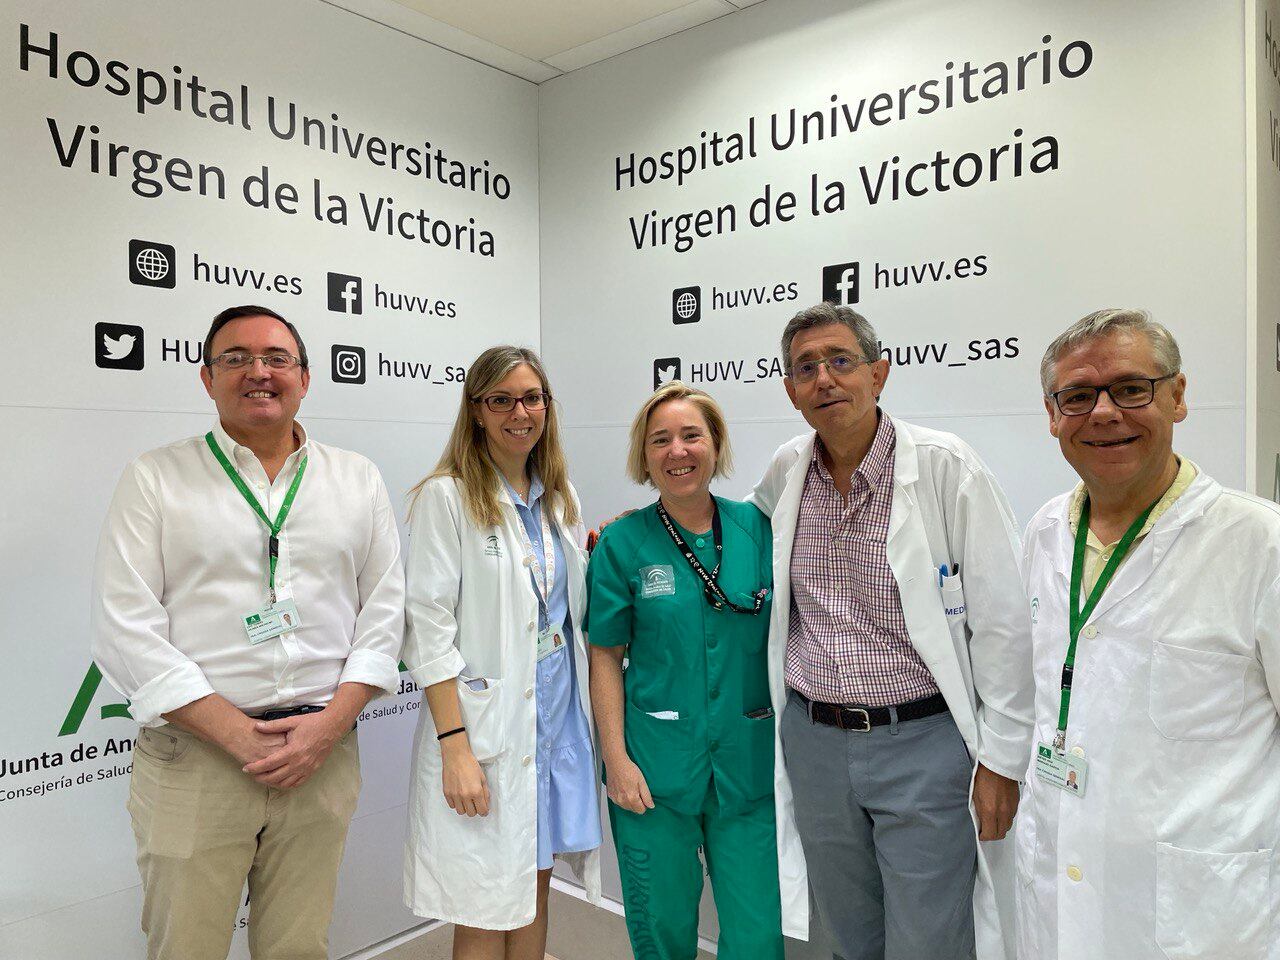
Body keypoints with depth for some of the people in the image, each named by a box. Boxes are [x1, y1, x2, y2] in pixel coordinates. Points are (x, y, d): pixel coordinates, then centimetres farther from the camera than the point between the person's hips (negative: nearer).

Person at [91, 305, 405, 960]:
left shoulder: (358, 479, 8)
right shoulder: (154, 478, 1)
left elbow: (384, 610, 6)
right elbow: (125, 630, -6)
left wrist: (329, 725, -7)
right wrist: (241, 737, -12)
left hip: (324, 753, 2)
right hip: (194, 756, -2)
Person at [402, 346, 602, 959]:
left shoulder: (561, 498, 10)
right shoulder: (447, 496, -9)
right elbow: (429, 627, -14)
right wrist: (454, 746, -18)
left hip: (560, 713, 6)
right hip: (487, 723, -6)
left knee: (535, 886, 18)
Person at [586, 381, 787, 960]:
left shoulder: (758, 528, 0)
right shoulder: (622, 543, -5)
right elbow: (605, 656, -1)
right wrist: (616, 758, -7)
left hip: (748, 763, 2)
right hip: (656, 768, -1)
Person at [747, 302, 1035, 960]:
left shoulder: (945, 466, -12)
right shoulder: (786, 471, 2)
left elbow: (1002, 623, -10)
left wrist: (1002, 757, -9)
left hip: (923, 742, -4)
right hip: (814, 743, 5)